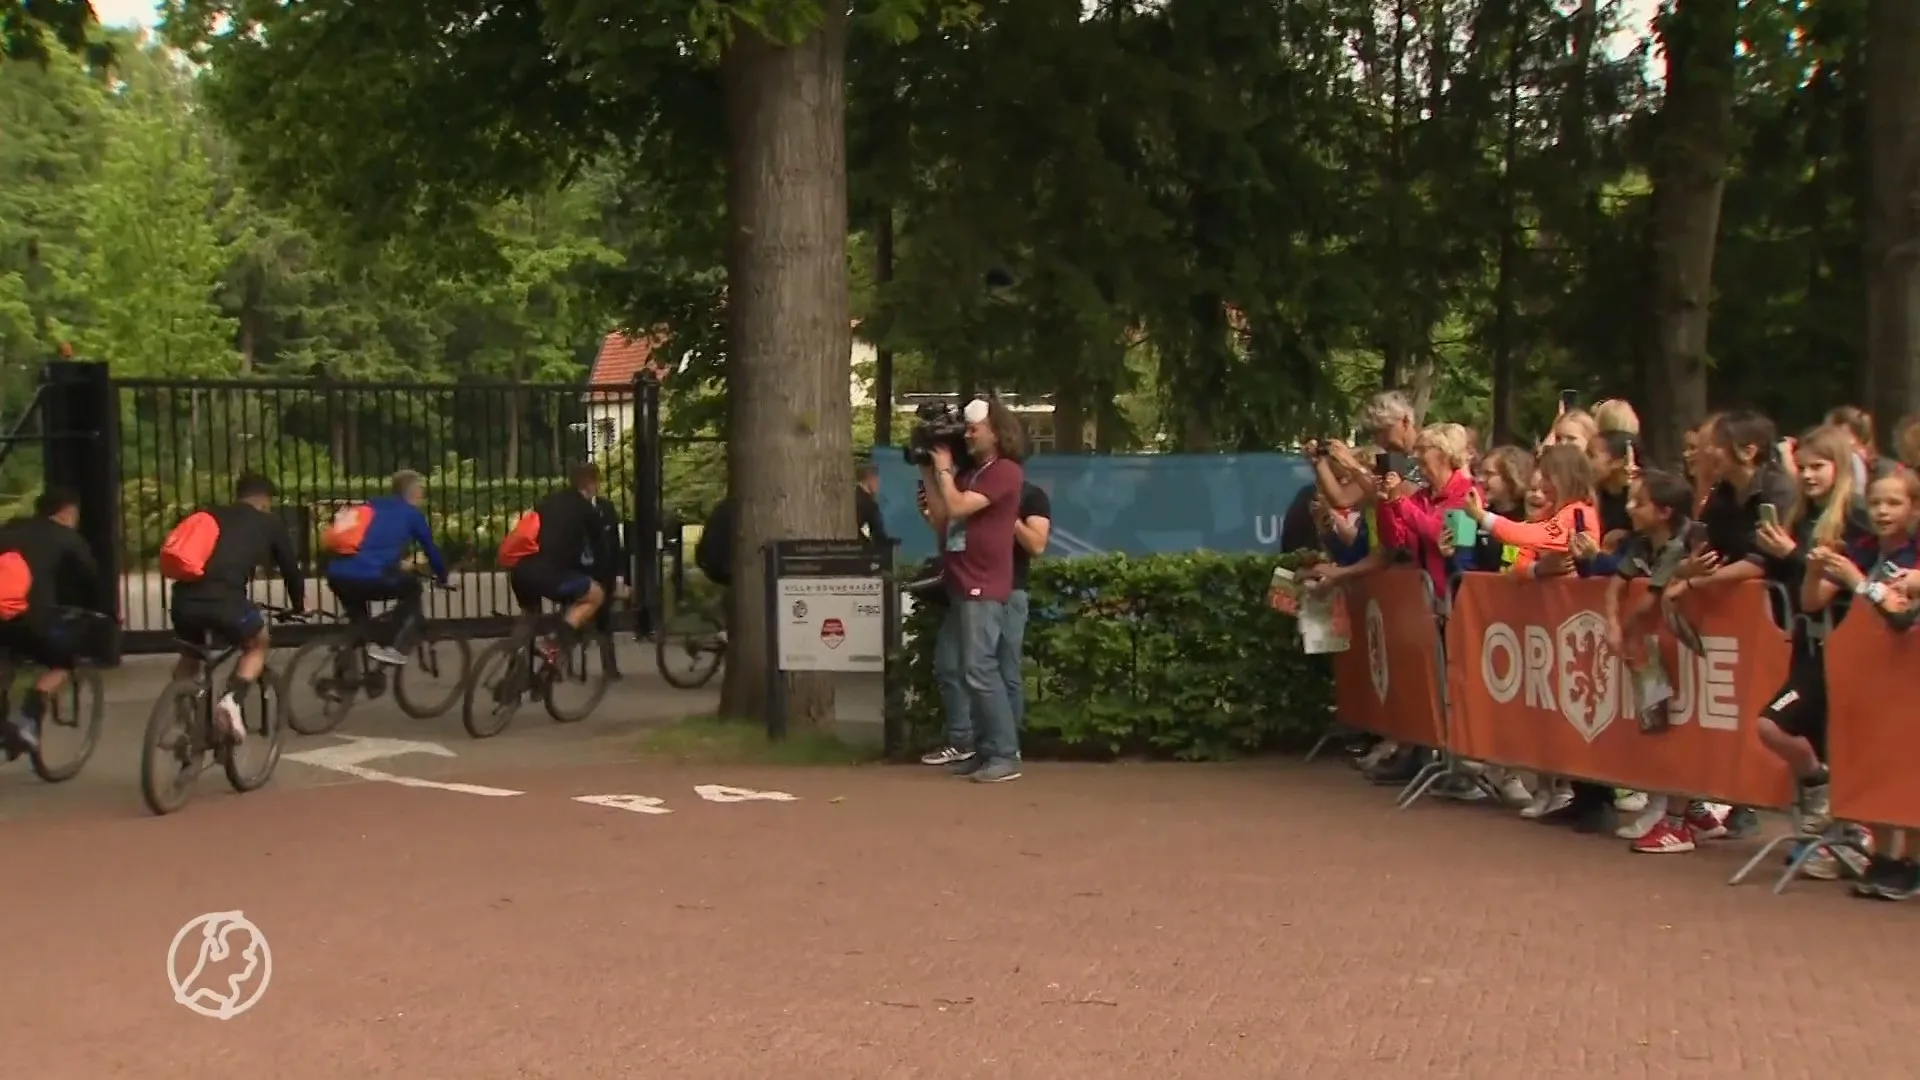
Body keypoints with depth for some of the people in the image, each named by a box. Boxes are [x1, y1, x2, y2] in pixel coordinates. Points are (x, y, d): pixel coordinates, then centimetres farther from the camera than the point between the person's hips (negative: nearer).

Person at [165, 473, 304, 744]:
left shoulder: (210, 516, 30)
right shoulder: (270, 523, 19)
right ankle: (231, 701, -1)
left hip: (184, 597, 4)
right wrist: (299, 606, 45)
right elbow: (290, 568, 27)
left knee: (190, 656, 32)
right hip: (223, 598, -4)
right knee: (257, 645, 23)